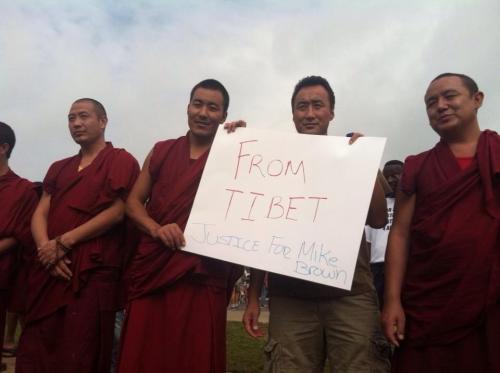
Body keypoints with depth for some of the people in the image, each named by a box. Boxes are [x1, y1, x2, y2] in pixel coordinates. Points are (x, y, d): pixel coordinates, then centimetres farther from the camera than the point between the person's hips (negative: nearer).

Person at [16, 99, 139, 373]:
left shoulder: (121, 161, 2)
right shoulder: (58, 168, 21)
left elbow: (117, 212, -9)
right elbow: (39, 214, 13)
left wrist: (64, 242, -11)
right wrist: (46, 249, -8)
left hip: (92, 271, -6)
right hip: (50, 270, 6)